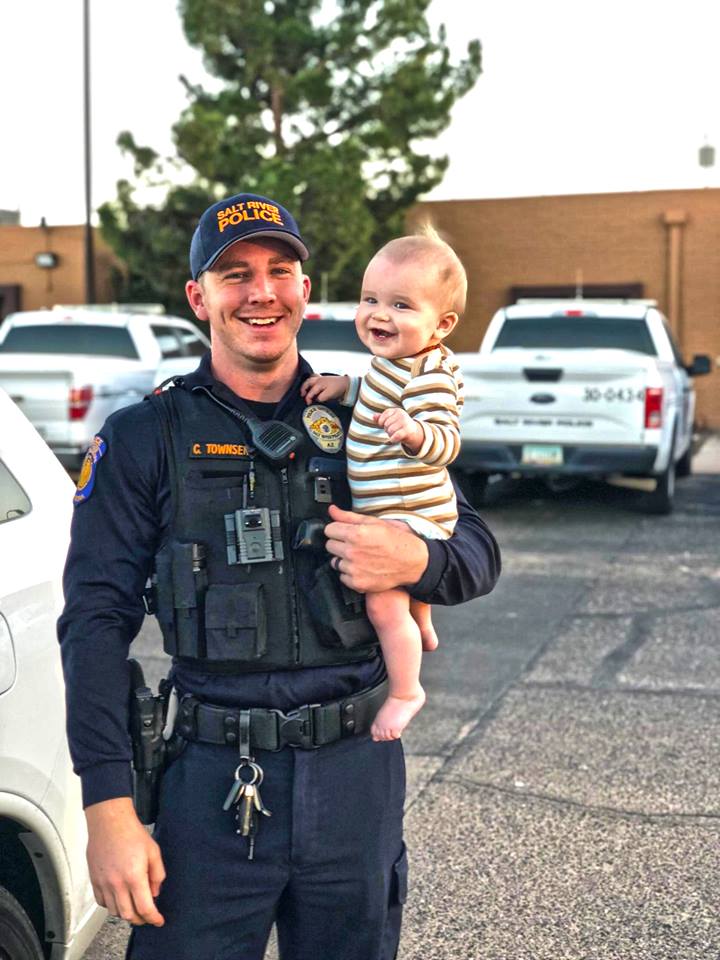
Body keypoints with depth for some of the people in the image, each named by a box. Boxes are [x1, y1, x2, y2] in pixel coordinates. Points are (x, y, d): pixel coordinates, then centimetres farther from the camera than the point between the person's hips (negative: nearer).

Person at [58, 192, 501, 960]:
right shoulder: (146, 437, -1)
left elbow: (479, 554, 9)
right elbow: (96, 622, -6)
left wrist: (416, 562, -16)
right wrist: (109, 808, -13)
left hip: (358, 775, 3)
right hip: (214, 781, -2)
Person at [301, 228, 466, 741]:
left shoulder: (429, 378, -25)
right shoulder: (396, 362, 4)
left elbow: (446, 443, -33)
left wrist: (413, 432, -52)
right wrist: (345, 385, 8)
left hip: (408, 516, -11)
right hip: (392, 514, 11)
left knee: (384, 602, -14)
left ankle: (405, 691, 4)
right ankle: (422, 628, 60)